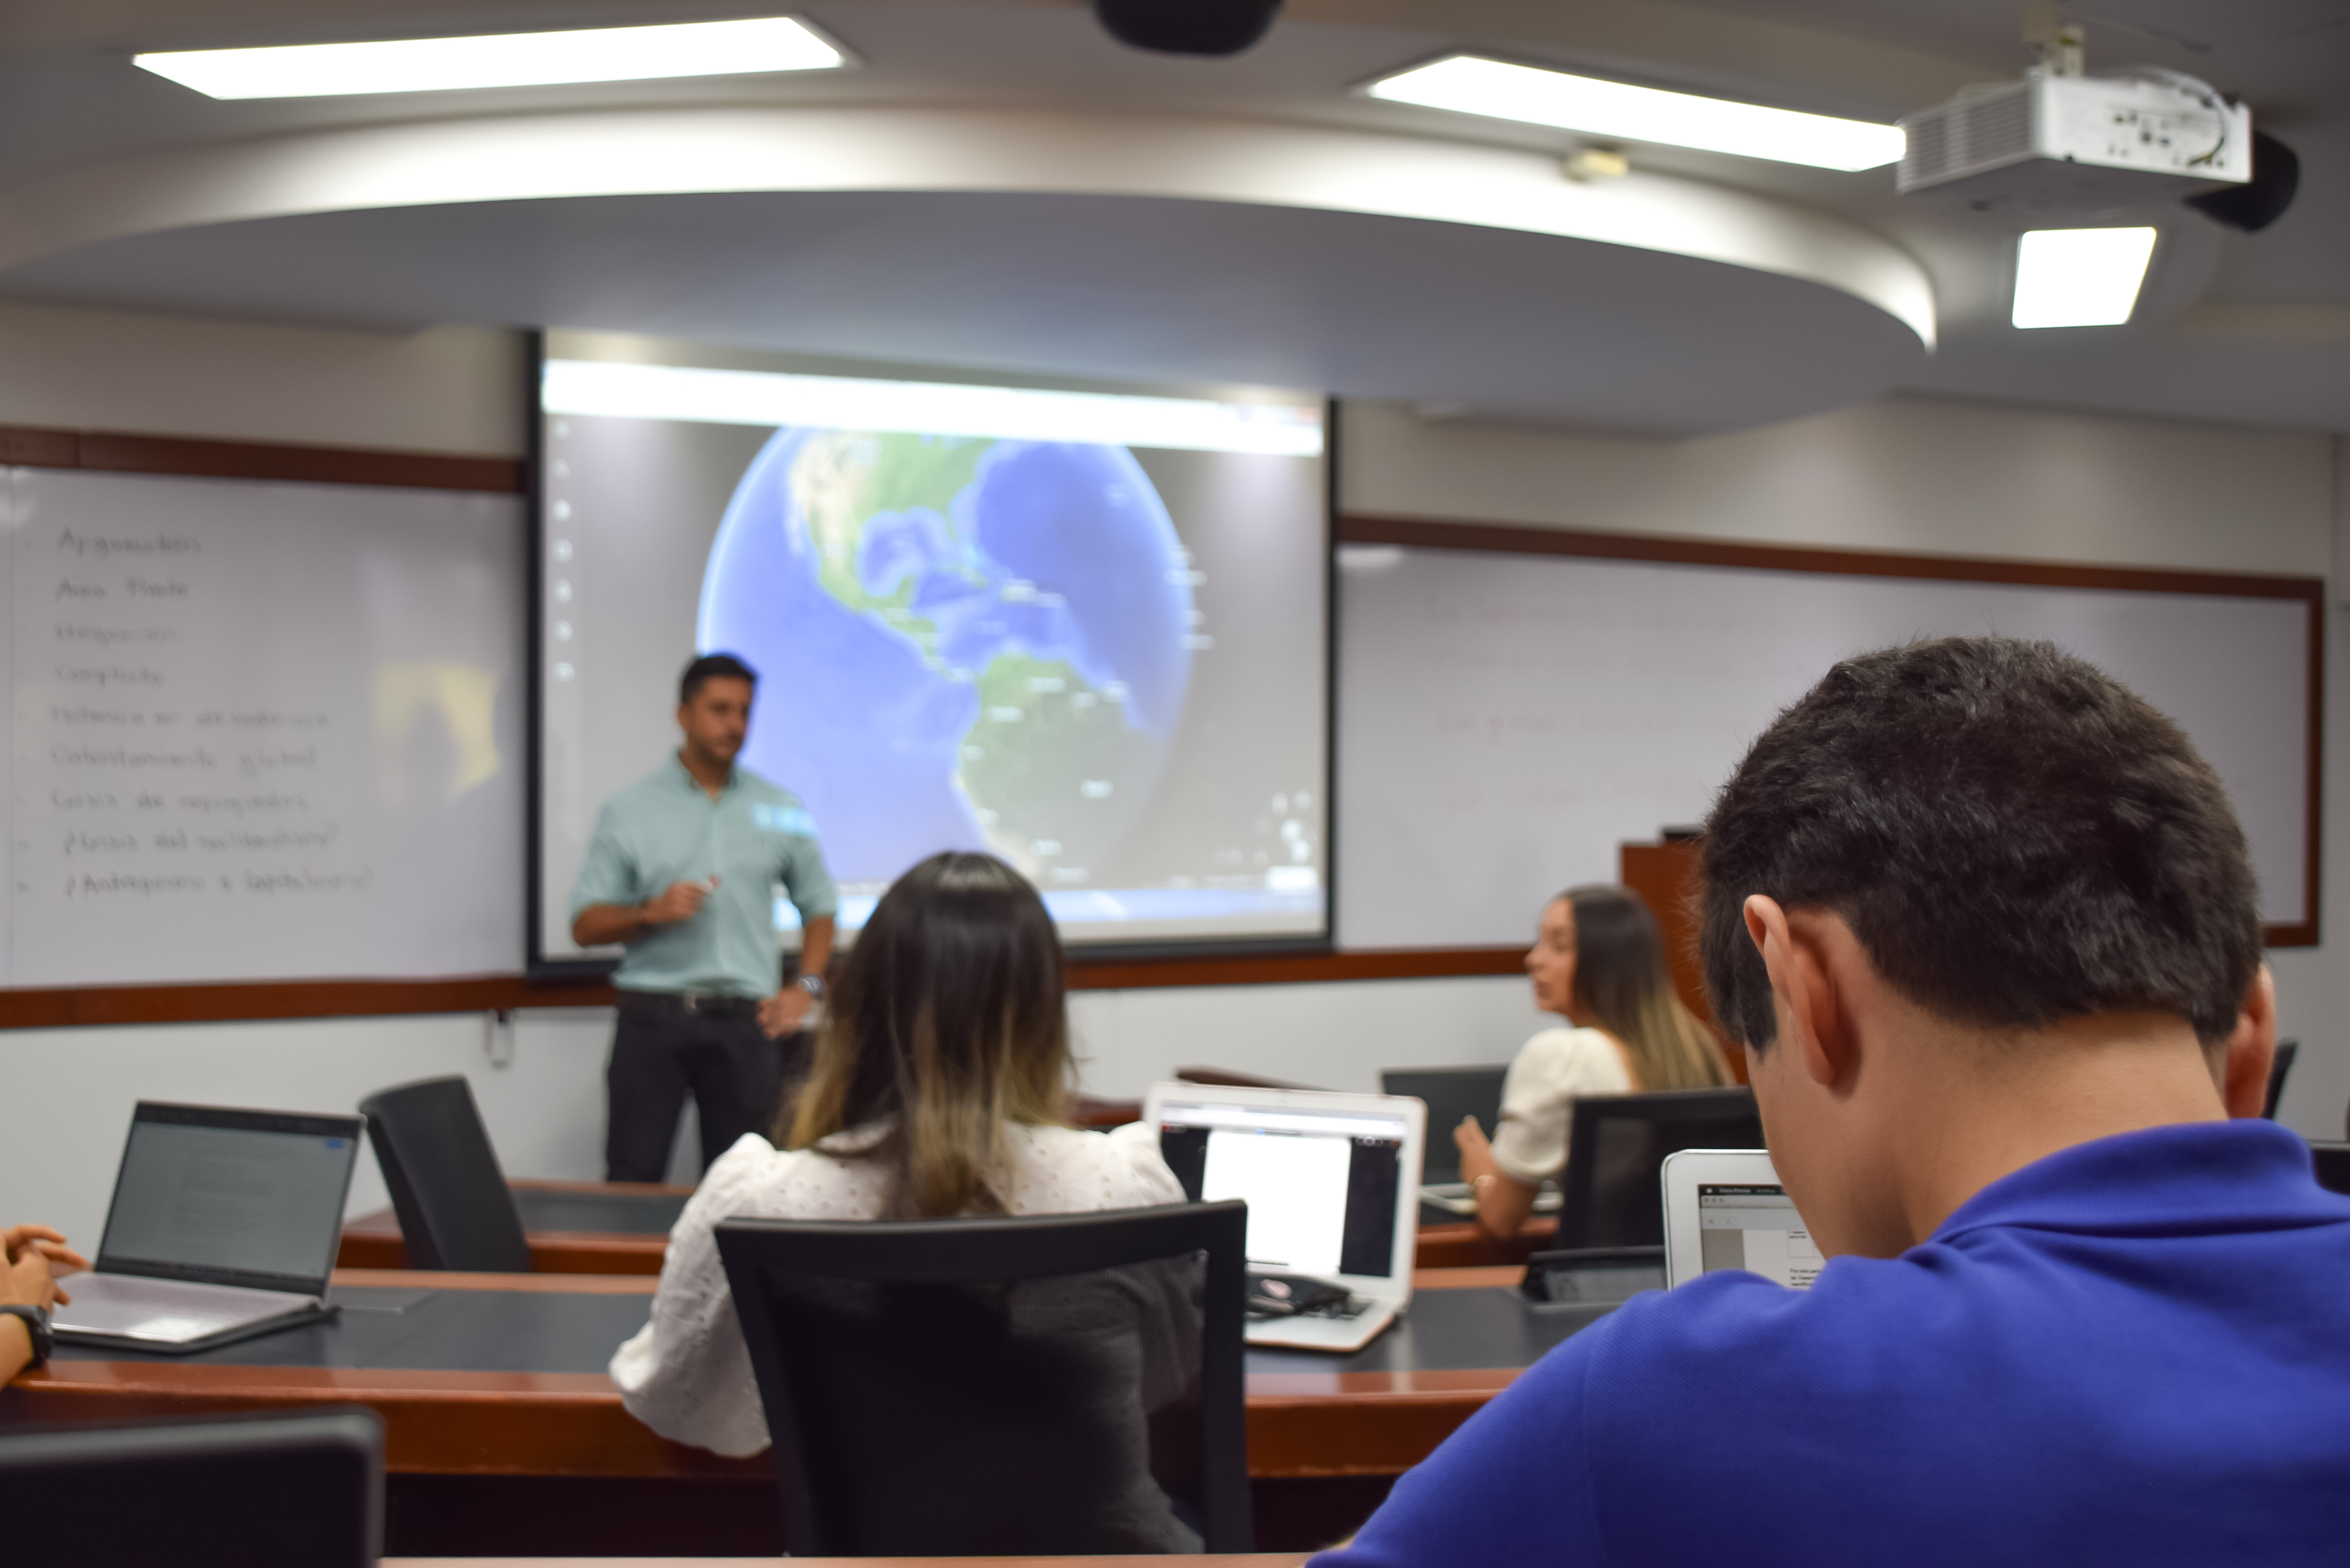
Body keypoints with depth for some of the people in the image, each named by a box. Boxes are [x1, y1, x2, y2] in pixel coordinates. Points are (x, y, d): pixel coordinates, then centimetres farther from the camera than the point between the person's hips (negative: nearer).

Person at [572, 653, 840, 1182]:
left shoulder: (781, 810, 9)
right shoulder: (629, 810, 5)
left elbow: (819, 907, 17)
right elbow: (585, 925, 4)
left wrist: (806, 988, 4)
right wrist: (651, 913, -14)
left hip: (744, 1021, 1)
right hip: (652, 1018, -1)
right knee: (633, 1179, -4)